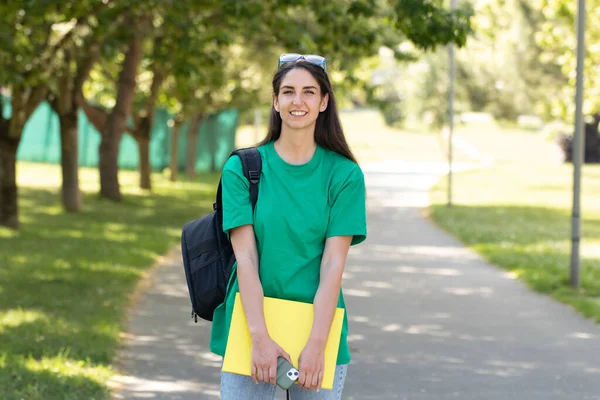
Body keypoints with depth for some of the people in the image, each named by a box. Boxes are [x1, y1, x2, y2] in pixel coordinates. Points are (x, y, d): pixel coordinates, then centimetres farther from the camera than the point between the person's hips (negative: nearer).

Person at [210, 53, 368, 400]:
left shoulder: (344, 174, 1)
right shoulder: (242, 169, 1)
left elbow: (333, 266, -6)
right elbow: (245, 258, -6)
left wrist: (316, 344, -15)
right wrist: (260, 337, -16)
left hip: (321, 330, 0)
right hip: (250, 326, 0)